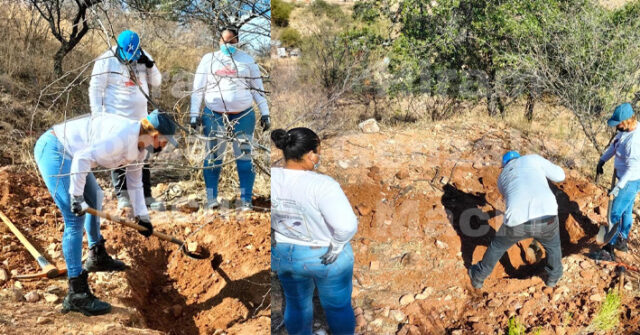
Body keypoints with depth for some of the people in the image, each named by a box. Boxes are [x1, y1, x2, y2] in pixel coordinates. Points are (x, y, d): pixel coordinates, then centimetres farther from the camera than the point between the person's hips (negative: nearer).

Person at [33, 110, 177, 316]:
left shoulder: (140, 146, 5)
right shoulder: (122, 137, -25)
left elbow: (135, 183, 17)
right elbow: (82, 158, -30)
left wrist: (142, 216, 16)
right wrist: (76, 197, -25)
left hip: (67, 152, 11)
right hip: (53, 150, -11)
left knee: (95, 199, 27)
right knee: (75, 220, -15)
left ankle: (97, 257, 47)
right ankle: (76, 294, -13)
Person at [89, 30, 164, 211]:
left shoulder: (143, 56, 2)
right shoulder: (106, 61, -11)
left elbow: (156, 83, 7)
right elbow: (95, 89, -9)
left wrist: (150, 66, -11)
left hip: (140, 117, 5)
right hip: (116, 119, -5)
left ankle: (146, 196, 15)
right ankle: (122, 195, 11)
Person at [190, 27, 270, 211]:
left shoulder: (247, 60, 9)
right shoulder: (209, 59, 8)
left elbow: (257, 87, 10)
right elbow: (198, 88, 6)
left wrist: (265, 113, 5)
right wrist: (195, 114, -1)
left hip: (243, 114, 0)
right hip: (214, 114, 0)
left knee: (244, 157, 0)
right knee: (213, 157, 3)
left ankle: (246, 200, 6)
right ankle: (211, 199, 14)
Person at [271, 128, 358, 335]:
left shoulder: (271, 178, -15)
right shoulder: (322, 185, -30)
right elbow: (347, 225, -37)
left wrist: (276, 236, 8)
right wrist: (337, 244, -18)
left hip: (284, 253, 4)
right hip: (328, 256, -4)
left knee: (296, 303, 27)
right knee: (338, 306, 21)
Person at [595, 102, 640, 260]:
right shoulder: (625, 130, -5)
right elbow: (613, 146, 12)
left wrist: (617, 188, -30)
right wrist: (602, 160, 2)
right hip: (625, 177, 9)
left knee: (615, 213, -3)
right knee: (626, 211, 22)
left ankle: (610, 249, 7)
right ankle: (622, 241, 38)